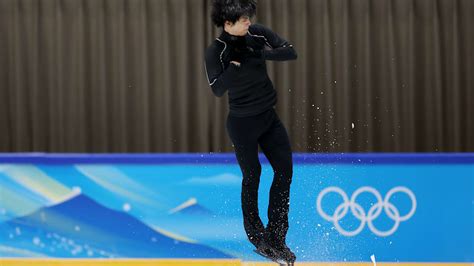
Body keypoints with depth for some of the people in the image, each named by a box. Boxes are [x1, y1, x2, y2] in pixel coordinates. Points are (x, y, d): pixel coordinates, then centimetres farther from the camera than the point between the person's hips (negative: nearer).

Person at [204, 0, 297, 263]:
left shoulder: (258, 34, -3)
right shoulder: (216, 51, -16)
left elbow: (290, 52, -7)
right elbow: (218, 89, -24)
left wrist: (261, 55, -20)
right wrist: (236, 63, -32)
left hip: (269, 117, 5)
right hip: (243, 122, -5)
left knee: (285, 169, 2)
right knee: (252, 176, 5)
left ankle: (276, 236, 11)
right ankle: (255, 235, 23)